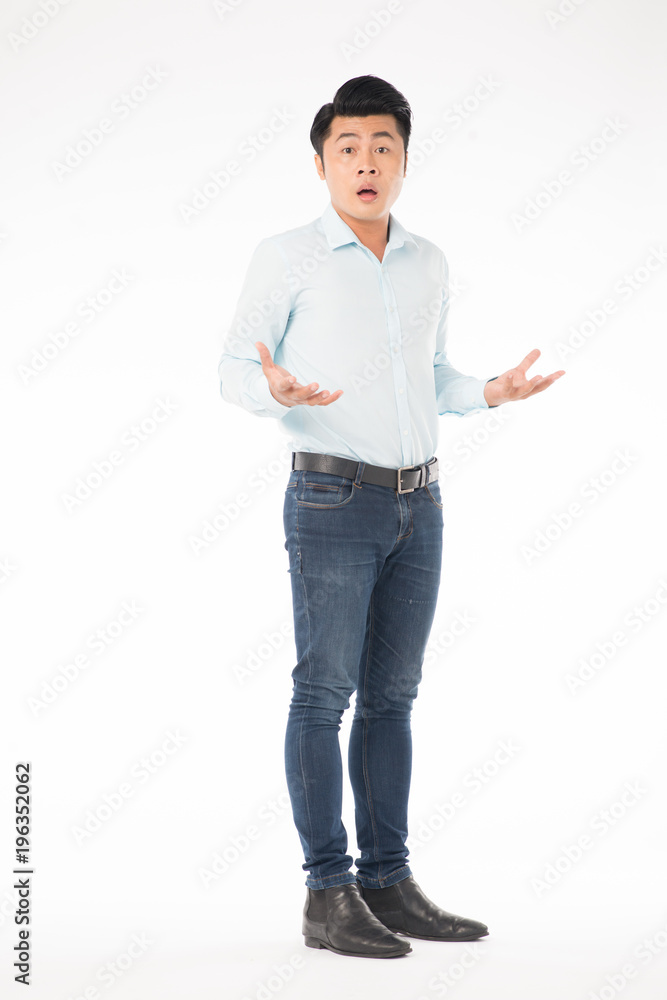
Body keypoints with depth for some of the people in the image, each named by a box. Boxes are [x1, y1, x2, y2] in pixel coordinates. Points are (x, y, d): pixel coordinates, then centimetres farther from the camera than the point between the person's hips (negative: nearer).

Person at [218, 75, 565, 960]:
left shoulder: (427, 262, 12)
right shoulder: (286, 257, -4)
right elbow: (235, 373, -2)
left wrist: (490, 392, 2)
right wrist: (278, 391, -24)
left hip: (418, 502, 6)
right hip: (332, 499, -6)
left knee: (392, 695, 8)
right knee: (325, 693, -5)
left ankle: (388, 884, 15)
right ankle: (329, 897, 0)